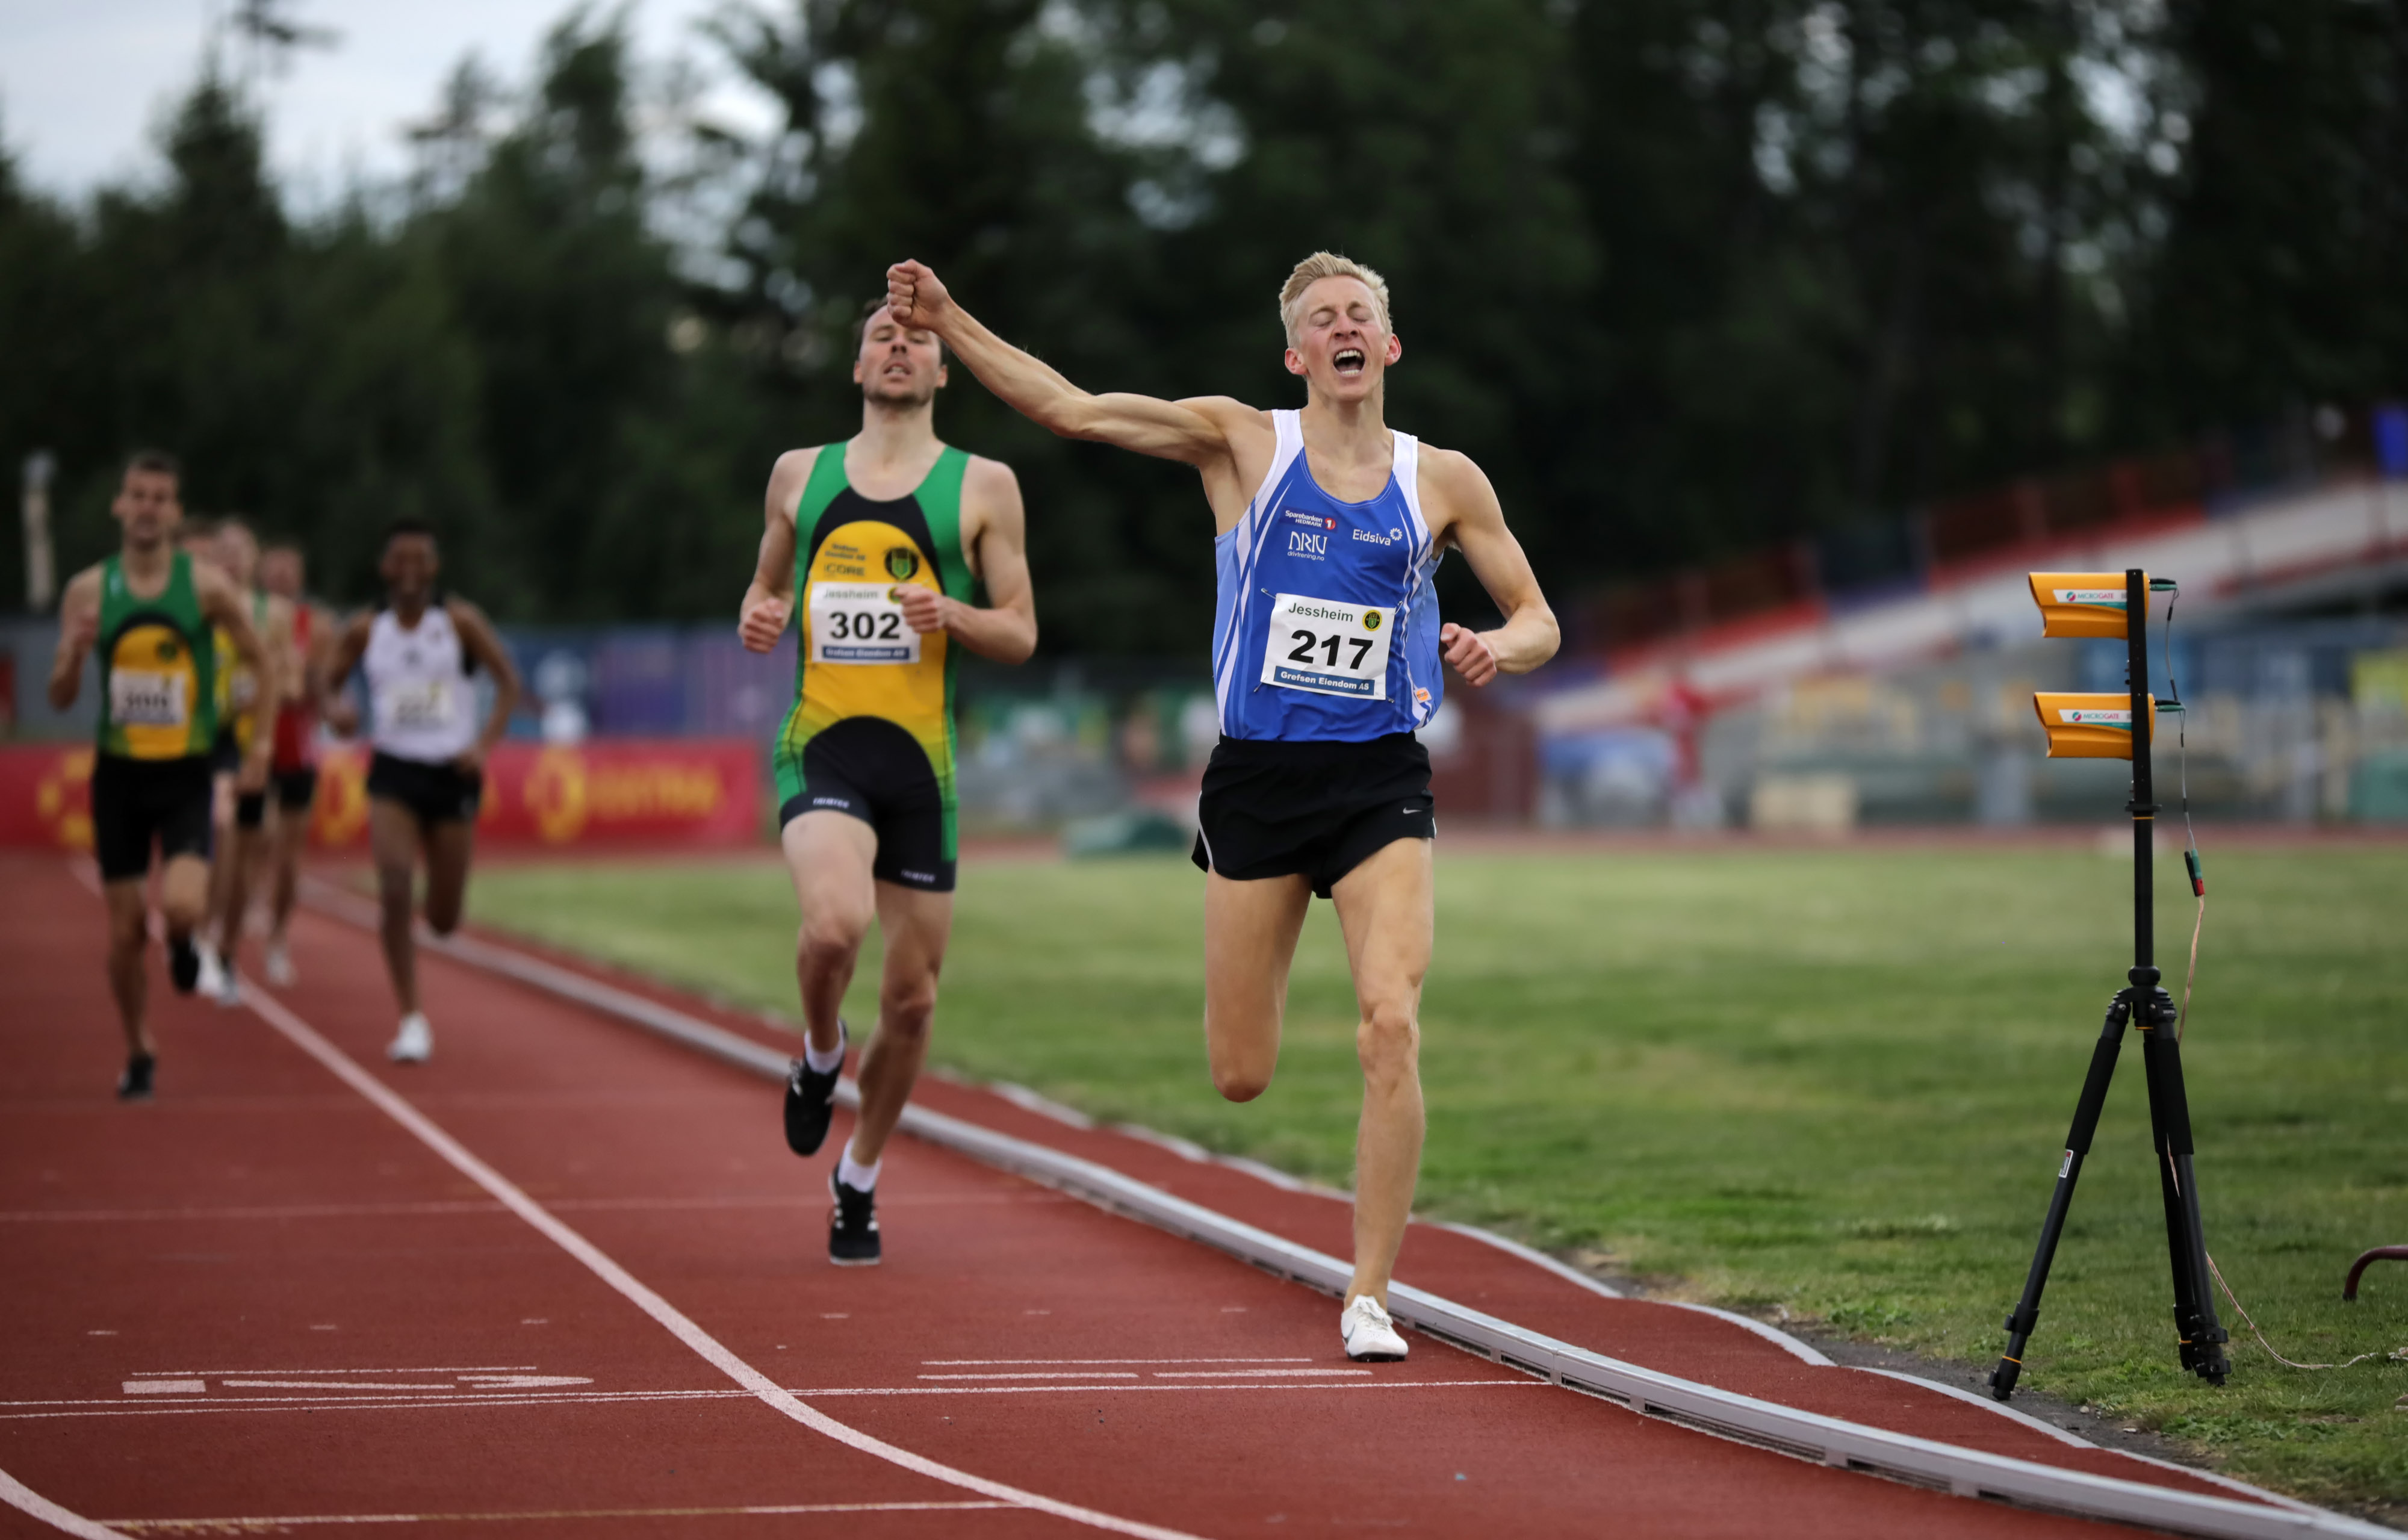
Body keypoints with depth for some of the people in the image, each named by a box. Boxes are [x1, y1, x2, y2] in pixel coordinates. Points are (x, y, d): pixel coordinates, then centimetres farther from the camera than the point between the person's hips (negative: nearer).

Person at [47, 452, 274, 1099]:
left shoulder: (207, 586, -5)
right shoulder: (88, 591, -1)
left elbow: (261, 666, 7)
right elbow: (60, 699, 2)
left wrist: (261, 743, -4)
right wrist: (75, 654, -18)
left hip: (187, 776, -2)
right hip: (118, 775, 2)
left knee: (181, 907, -22)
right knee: (126, 931, 4)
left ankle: (184, 942, 15)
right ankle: (139, 1056, 23)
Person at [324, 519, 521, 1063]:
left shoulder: (460, 621, -4)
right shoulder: (366, 631, 1)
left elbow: (508, 681, -1)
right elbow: (325, 686, 10)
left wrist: (486, 744, -14)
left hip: (452, 774, 0)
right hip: (393, 773, 0)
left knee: (444, 920, 6)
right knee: (395, 891, -19)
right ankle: (412, 1022, -11)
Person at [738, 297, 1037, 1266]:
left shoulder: (983, 487, 5)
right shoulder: (800, 475, 10)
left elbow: (1021, 635, 7)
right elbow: (769, 580, 24)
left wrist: (952, 615, -14)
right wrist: (757, 617, 0)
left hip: (922, 759, 1)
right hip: (822, 747, -1)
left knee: (912, 997, 6)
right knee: (835, 924, -30)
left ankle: (859, 1180, 29)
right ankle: (821, 1052, 4)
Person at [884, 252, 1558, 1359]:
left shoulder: (1443, 481, 5)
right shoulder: (1244, 443, 1)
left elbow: (1537, 620, 13)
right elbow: (1071, 409, -3)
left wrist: (1495, 648, -10)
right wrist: (948, 324, -11)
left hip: (1381, 780, 0)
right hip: (1256, 772, 0)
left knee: (1390, 1025, -20)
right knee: (1240, 1077, 3)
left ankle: (1369, 1295, -10)